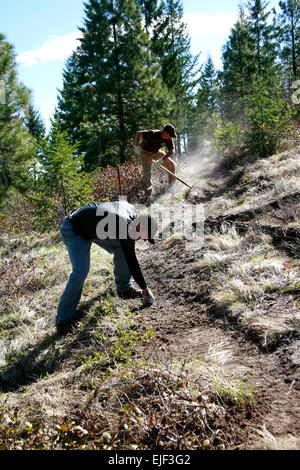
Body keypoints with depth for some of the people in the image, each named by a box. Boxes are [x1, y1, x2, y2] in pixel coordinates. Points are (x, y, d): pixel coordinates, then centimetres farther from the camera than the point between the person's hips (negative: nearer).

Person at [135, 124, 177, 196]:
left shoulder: (169, 139, -19)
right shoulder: (153, 134, -34)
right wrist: (137, 146, -23)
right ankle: (148, 193, 0)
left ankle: (172, 185, 20)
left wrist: (162, 160, -27)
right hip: (145, 152, -6)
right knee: (147, 172, -18)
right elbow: (138, 133, -23)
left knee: (171, 164, 1)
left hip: (156, 152, 6)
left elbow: (170, 152, -12)